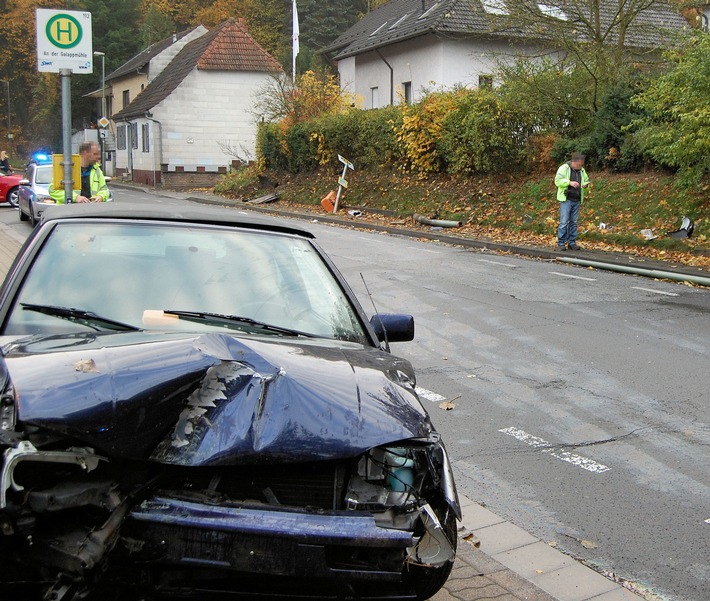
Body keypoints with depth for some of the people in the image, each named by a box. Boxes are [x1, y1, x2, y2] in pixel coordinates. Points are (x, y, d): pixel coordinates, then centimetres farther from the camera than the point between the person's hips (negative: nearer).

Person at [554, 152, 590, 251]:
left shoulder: (581, 170, 13)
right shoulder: (564, 168, -6)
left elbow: (586, 180, 24)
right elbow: (557, 180, -14)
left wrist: (585, 184, 0)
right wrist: (569, 182, -25)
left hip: (577, 201, 6)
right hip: (566, 199, -6)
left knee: (573, 222, 8)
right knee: (564, 222, -8)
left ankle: (572, 243, 13)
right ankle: (561, 243, -3)